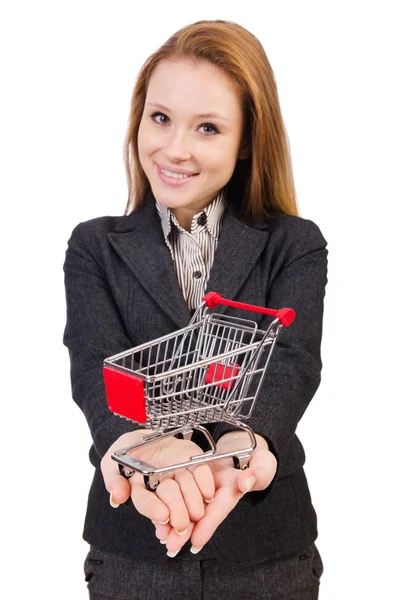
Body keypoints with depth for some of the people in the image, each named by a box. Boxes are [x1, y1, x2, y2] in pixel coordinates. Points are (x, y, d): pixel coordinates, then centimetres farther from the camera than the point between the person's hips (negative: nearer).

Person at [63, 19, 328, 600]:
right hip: (133, 550, 1)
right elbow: (96, 362, -14)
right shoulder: (95, 247, 2)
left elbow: (293, 361, -17)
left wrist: (245, 443, -39)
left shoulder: (296, 246, 0)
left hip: (269, 552, 0)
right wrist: (140, 441, -37)